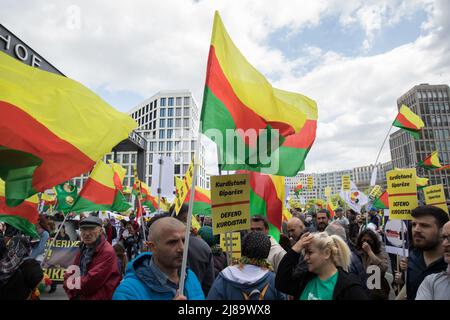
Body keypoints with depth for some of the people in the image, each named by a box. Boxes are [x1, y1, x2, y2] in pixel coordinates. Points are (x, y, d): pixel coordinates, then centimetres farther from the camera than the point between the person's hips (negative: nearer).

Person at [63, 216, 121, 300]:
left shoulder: (107, 252, -23)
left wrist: (74, 286, -7)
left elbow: (92, 281, -25)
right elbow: (69, 275, 6)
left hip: (99, 297, -7)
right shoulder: (83, 249, 5)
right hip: (78, 296, 8)